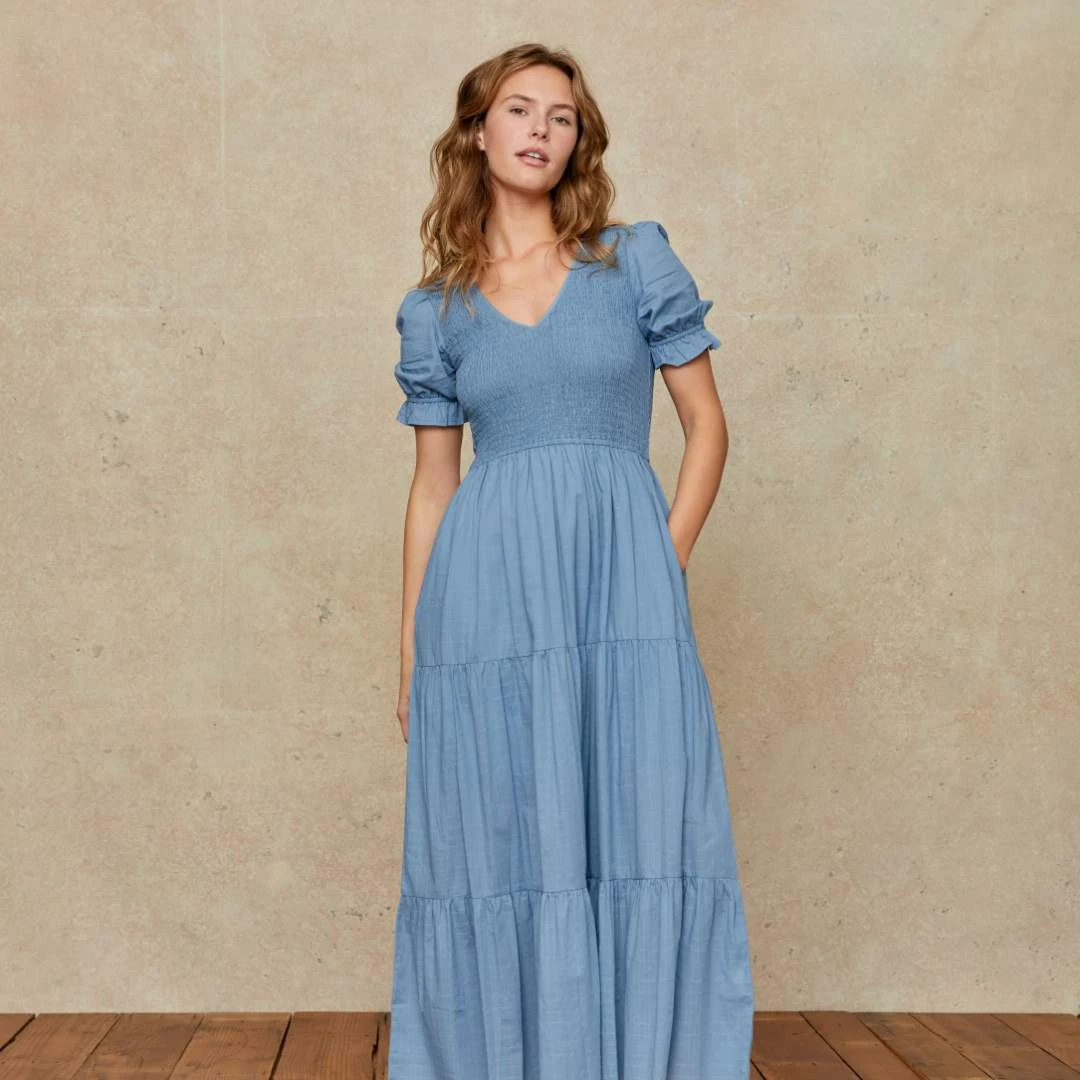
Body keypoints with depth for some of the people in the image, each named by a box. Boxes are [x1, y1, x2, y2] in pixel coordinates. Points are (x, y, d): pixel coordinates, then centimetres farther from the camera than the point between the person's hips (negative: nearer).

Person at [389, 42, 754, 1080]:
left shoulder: (636, 261, 9)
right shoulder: (436, 309, 12)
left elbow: (707, 424, 9)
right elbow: (432, 480, 13)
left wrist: (665, 561, -2)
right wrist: (410, 651, 10)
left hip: (621, 592, -1)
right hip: (485, 595, 1)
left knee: (638, 842, -1)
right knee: (496, 852, 4)